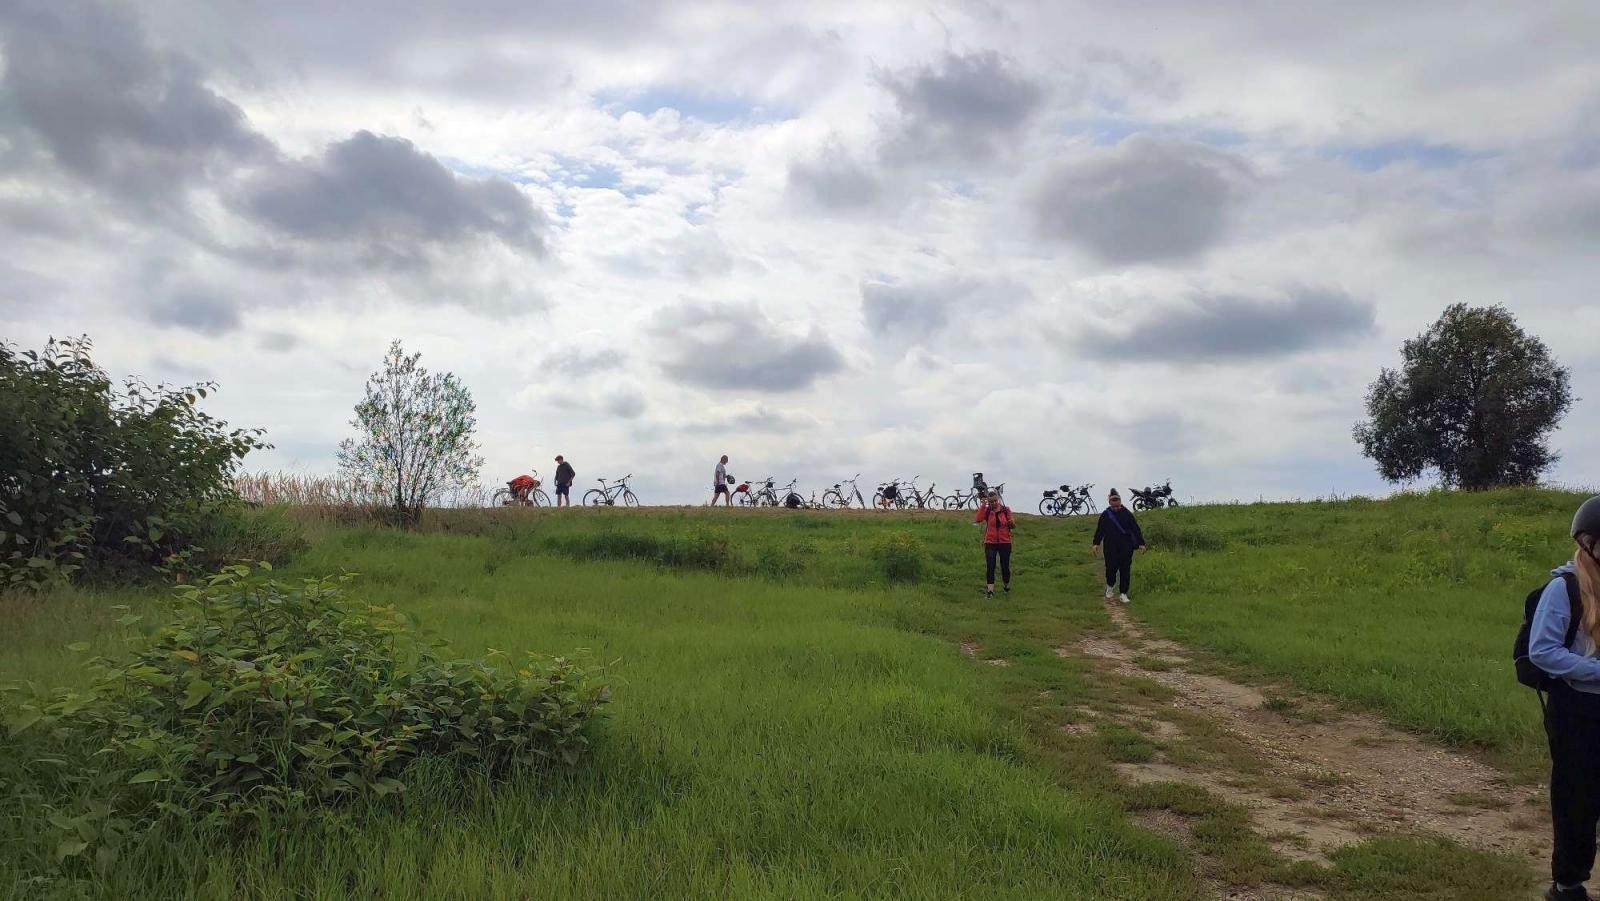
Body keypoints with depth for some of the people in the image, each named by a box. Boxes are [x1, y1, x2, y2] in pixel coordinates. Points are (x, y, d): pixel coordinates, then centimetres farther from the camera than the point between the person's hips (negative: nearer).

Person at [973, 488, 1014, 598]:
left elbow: (1013, 526, 6)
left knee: (1005, 566, 7)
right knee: (990, 566, -7)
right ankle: (990, 590, -6)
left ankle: (1006, 586, 31)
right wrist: (983, 505, -18)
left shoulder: (1006, 510, 1)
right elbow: (978, 519, -20)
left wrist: (1012, 523, -17)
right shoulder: (987, 510, 0)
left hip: (1005, 542, 1)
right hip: (990, 543, -1)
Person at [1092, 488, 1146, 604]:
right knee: (1111, 567, -2)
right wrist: (1096, 543, -1)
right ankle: (1110, 587, 28)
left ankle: (1124, 594, 7)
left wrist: (1141, 543, 1)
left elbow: (1136, 529, 4)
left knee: (1125, 569, -1)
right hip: (1110, 547, 0)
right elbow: (1099, 530, 7)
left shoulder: (1127, 513, 1)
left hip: (1126, 547, 0)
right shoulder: (1105, 515, 3)